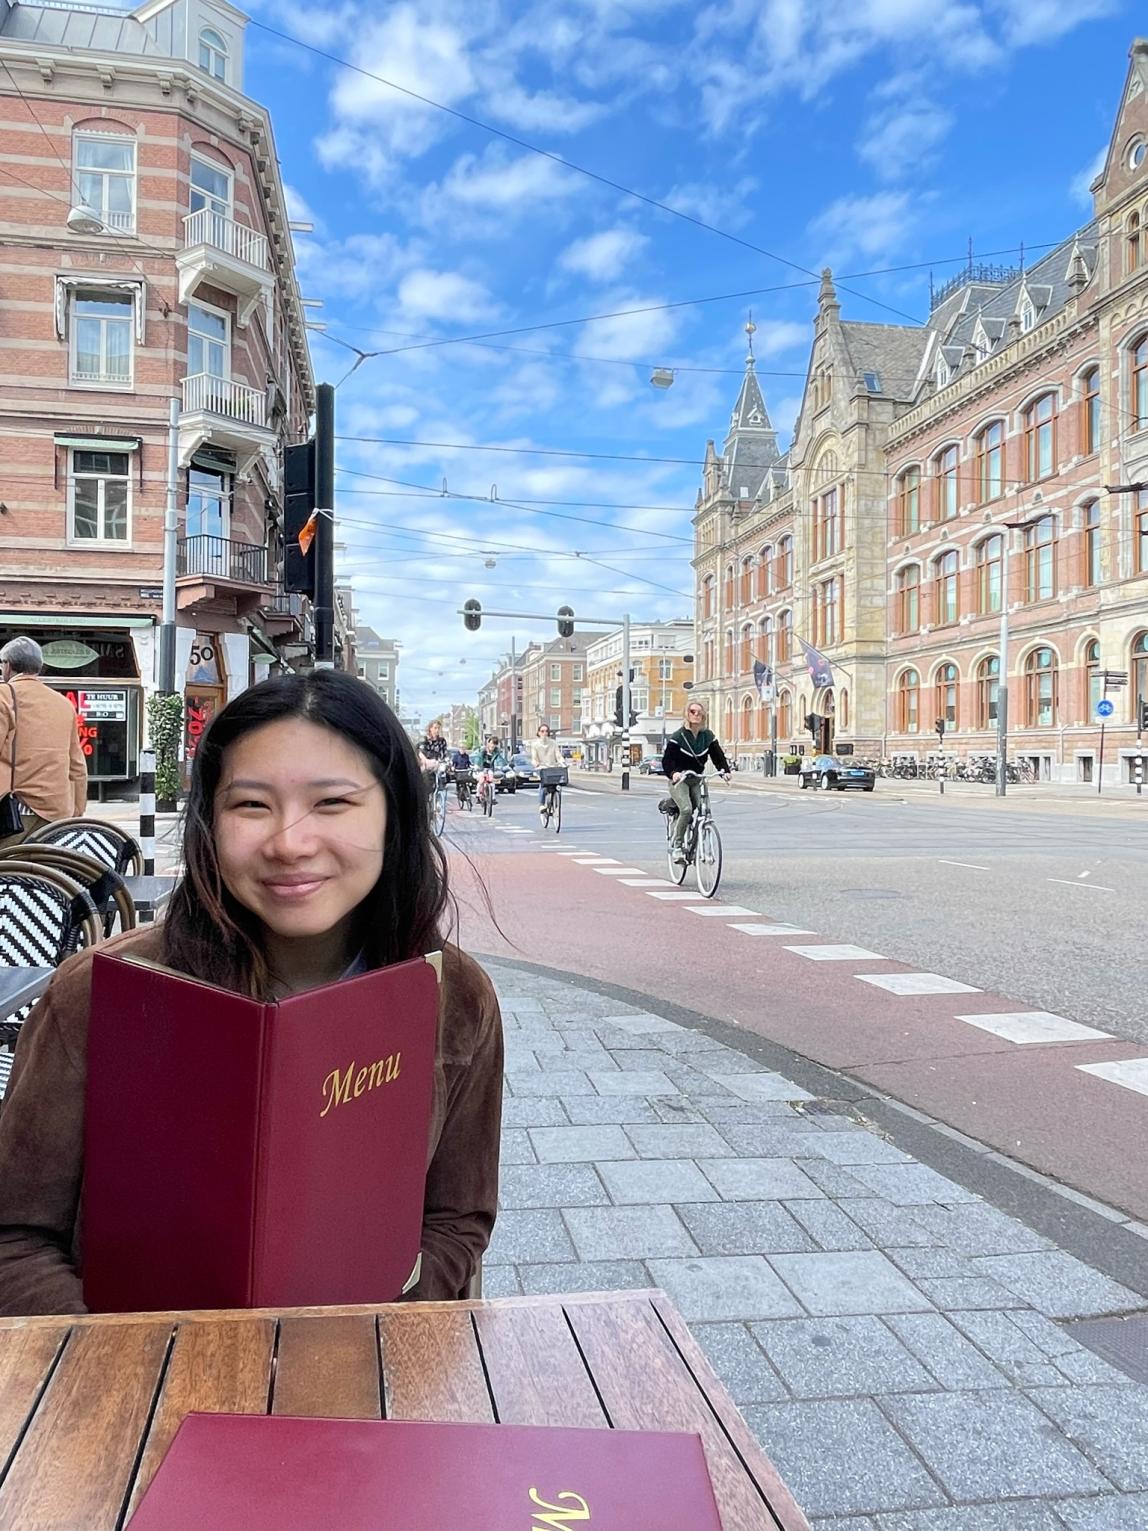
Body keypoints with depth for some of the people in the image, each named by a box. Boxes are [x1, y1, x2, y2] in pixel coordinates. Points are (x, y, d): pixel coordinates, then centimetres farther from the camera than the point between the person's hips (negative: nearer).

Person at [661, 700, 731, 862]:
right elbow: (667, 760, -14)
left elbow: (718, 756, 3)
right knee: (686, 809, -25)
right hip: (679, 780, -5)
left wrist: (725, 770, -16)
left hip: (696, 780, 5)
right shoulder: (677, 737, -10)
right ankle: (676, 846, -14)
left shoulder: (708, 736, 3)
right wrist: (673, 773, -34)